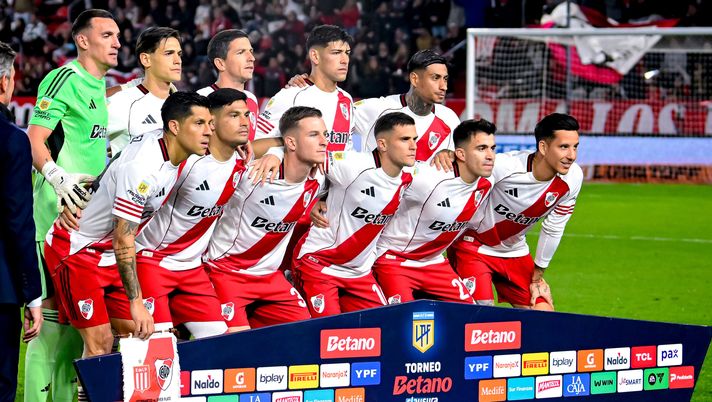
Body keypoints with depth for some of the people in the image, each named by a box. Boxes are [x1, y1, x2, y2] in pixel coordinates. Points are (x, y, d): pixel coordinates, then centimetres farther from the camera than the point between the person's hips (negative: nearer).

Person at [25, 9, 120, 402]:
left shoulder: (100, 86, 19)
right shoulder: (64, 79, -9)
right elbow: (35, 139, -15)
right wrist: (57, 176, -29)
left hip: (92, 206, 9)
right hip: (60, 207, -9)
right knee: (55, 304, -11)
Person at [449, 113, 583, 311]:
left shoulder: (573, 178, -15)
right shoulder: (504, 167, -31)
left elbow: (553, 228, -2)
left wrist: (537, 276, 6)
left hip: (515, 250, 5)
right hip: (474, 246, -5)